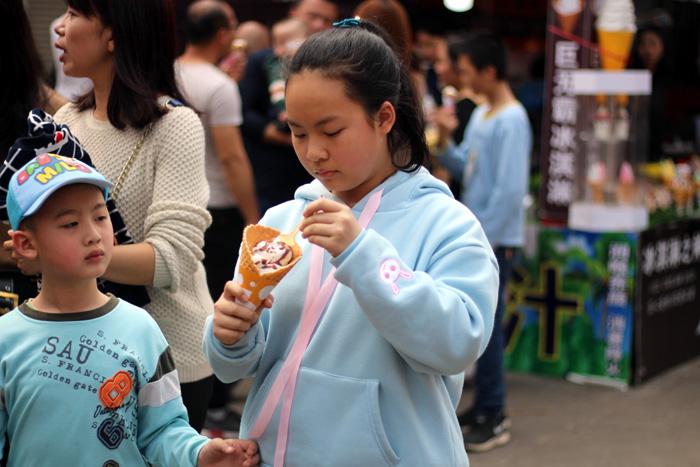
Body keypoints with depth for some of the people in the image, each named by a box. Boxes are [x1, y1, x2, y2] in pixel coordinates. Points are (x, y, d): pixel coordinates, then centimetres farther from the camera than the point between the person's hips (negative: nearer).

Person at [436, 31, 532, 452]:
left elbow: (510, 190, -21)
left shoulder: (512, 121, -16)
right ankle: (487, 407, 24)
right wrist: (445, 142, -1)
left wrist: (481, 240, -18)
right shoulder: (480, 115, 12)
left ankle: (493, 418, 7)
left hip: (494, 241, -9)